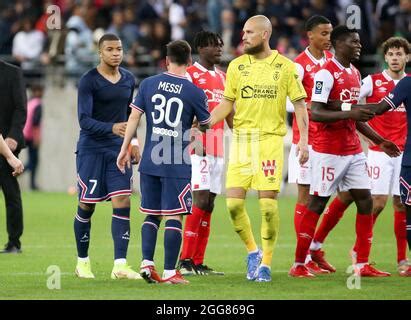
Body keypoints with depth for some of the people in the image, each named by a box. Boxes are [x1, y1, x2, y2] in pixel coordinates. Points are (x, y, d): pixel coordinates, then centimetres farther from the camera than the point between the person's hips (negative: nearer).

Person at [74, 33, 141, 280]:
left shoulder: (128, 79, 9)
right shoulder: (88, 81, -10)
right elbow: (84, 120, -17)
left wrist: (133, 141, 18)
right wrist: (112, 128, -32)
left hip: (118, 149, 4)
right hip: (92, 150, -4)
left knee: (122, 203, -9)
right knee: (87, 206, 2)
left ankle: (120, 266, -12)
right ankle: (83, 262, 19)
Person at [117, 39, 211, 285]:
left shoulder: (149, 84, 3)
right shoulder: (194, 92, -5)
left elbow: (134, 117, 4)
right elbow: (206, 125, 8)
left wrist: (125, 149, 11)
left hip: (150, 162, 4)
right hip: (178, 164, -4)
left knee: (152, 214, 15)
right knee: (175, 217, 0)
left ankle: (147, 262, 4)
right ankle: (170, 272, -2)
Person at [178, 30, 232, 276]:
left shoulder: (223, 77, 18)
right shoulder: (190, 74, -5)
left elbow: (230, 113, 22)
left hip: (218, 148, 8)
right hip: (198, 147, -8)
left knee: (209, 204, 6)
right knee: (201, 200, -14)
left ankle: (198, 262, 9)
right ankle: (185, 261, -12)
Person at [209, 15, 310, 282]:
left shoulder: (285, 67, 0)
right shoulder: (237, 66, 8)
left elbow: (299, 104, 2)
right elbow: (227, 104, 13)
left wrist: (304, 140, -8)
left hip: (270, 139, -3)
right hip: (240, 140, 3)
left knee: (268, 204, -7)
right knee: (234, 203, -5)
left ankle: (266, 263, 7)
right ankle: (252, 251, 18)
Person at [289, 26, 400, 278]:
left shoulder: (355, 74, 14)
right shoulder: (327, 73, -13)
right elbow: (315, 113, -21)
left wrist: (380, 141, 19)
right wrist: (349, 114, -29)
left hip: (353, 151, 8)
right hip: (329, 151, -8)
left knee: (365, 201, 2)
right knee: (317, 204, -3)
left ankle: (363, 265, 6)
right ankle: (299, 264, 4)